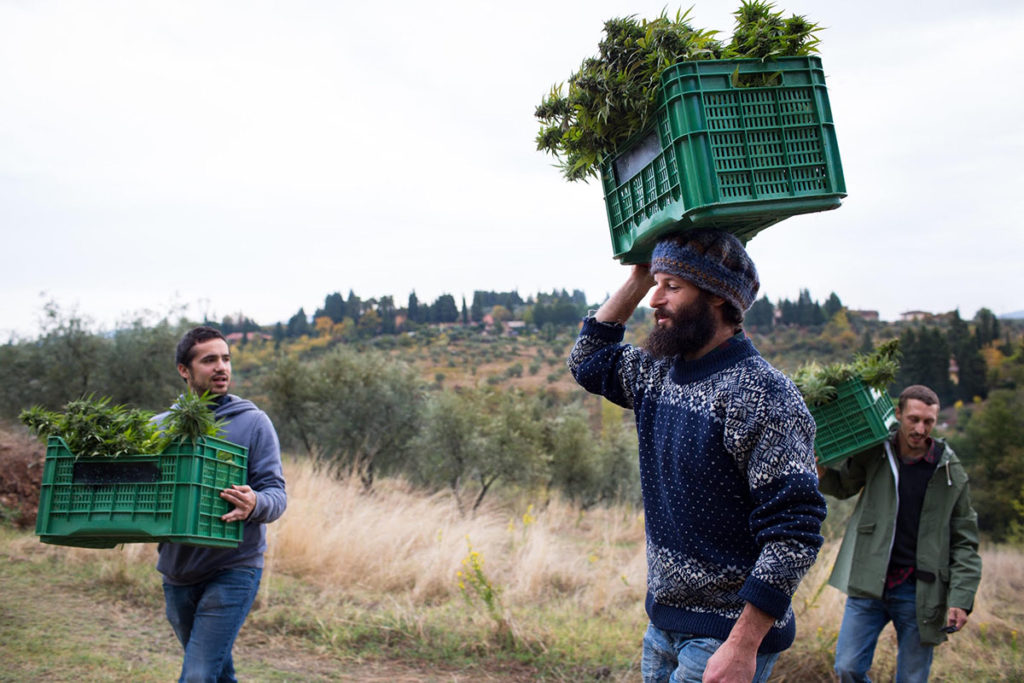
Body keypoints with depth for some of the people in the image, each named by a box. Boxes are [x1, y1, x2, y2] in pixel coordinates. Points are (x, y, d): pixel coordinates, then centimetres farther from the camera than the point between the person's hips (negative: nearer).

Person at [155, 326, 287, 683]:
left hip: (233, 570, -4)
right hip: (177, 572, 4)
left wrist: (255, 505, -32)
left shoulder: (252, 422, -5)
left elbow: (276, 493, -9)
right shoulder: (160, 426, 5)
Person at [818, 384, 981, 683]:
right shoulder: (873, 455, 0)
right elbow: (843, 486, 19)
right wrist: (821, 472, -4)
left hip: (918, 593, -1)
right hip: (868, 585, 1)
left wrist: (961, 598, -8)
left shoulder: (951, 473, -1)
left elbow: (964, 542, 3)